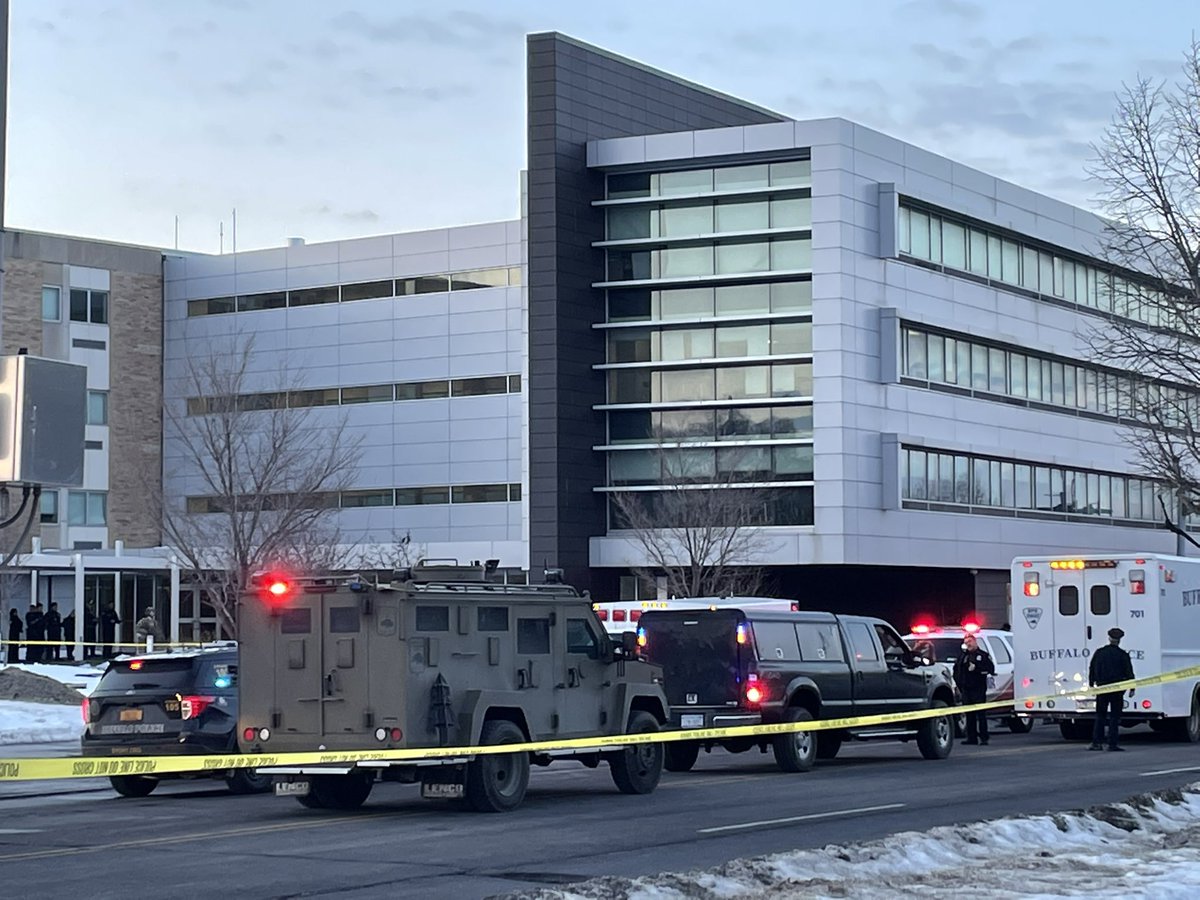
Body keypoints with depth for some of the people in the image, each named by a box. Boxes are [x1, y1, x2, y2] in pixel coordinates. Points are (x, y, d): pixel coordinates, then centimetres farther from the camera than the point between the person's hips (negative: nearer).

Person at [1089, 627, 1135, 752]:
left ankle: (1097, 742, 3)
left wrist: (1091, 685, 19)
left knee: (1100, 717, 9)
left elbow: (1092, 670, 10)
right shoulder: (1122, 655, -5)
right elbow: (1129, 673, -4)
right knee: (1114, 717, 1)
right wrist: (1131, 688, 2)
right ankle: (1112, 744, -3)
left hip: (1102, 689, 3)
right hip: (1117, 690, -2)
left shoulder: (1099, 653, 5)